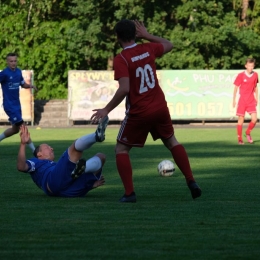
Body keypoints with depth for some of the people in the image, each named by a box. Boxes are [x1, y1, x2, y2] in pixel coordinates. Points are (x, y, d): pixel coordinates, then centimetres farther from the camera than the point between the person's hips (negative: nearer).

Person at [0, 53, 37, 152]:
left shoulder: (18, 71, 6)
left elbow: (23, 84, 20)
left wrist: (29, 86, -1)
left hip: (17, 104, 8)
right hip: (9, 105, -8)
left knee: (15, 129, 16)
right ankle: (34, 150, -6)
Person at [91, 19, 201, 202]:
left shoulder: (121, 59, -15)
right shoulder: (148, 49, 1)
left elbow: (124, 89, -23)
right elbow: (168, 45, 22)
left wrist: (107, 109, -16)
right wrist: (147, 36, 21)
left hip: (138, 113, -5)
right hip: (160, 108, 5)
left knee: (121, 149, 11)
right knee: (172, 142, 25)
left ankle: (130, 193, 0)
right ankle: (191, 182, 17)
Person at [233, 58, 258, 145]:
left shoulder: (255, 75, 3)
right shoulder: (241, 75, -7)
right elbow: (236, 88, -1)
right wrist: (234, 100, -2)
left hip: (251, 101, 3)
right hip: (242, 101, -3)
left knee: (254, 119, -9)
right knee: (241, 119, 0)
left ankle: (248, 133, 17)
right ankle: (239, 138, 10)